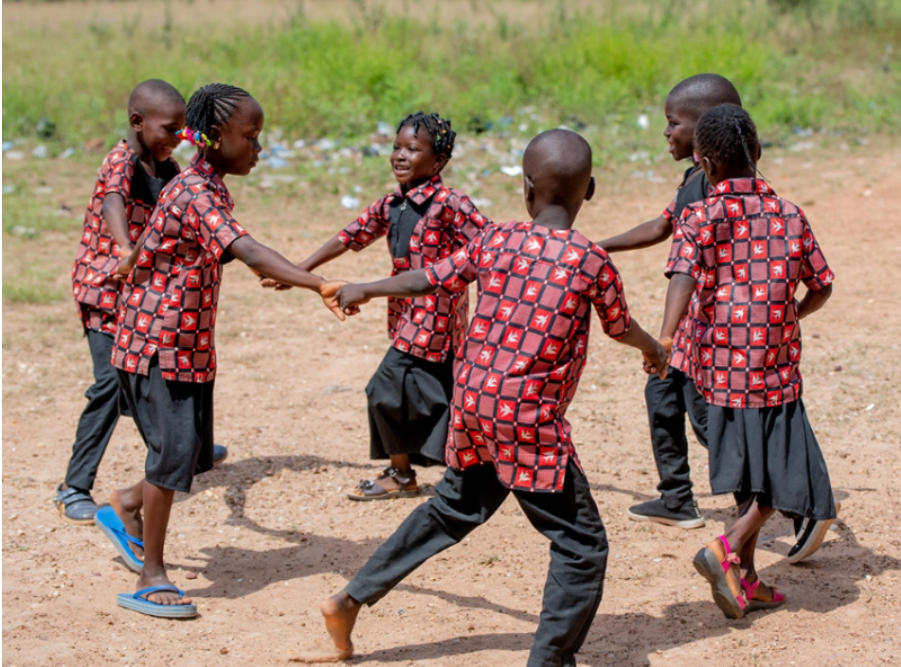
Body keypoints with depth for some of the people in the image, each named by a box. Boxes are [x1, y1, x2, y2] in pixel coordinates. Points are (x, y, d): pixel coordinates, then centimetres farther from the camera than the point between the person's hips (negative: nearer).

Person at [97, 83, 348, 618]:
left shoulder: (210, 189, 9)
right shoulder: (196, 195, -23)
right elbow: (249, 252, -37)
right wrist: (319, 285, -47)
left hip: (192, 345, 9)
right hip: (158, 343, -9)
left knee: (195, 454, 13)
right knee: (174, 451, -8)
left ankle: (126, 506, 38)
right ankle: (152, 577, 3)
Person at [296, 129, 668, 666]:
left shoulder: (495, 240, 3)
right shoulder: (592, 260, -8)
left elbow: (428, 281, 13)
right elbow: (620, 326, 9)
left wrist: (364, 291, 31)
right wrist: (654, 350, 32)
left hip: (472, 401, 6)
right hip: (530, 420, -6)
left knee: (453, 509, 27)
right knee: (582, 544, 4)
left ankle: (350, 601, 34)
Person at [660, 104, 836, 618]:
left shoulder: (702, 217, -5)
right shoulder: (789, 214, 2)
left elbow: (684, 275, -23)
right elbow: (821, 288, 9)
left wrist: (665, 338, -34)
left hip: (721, 364, 2)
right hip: (775, 364, -1)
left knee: (752, 475, 17)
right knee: (785, 478, 6)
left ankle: (746, 580, 20)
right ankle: (728, 551, -13)